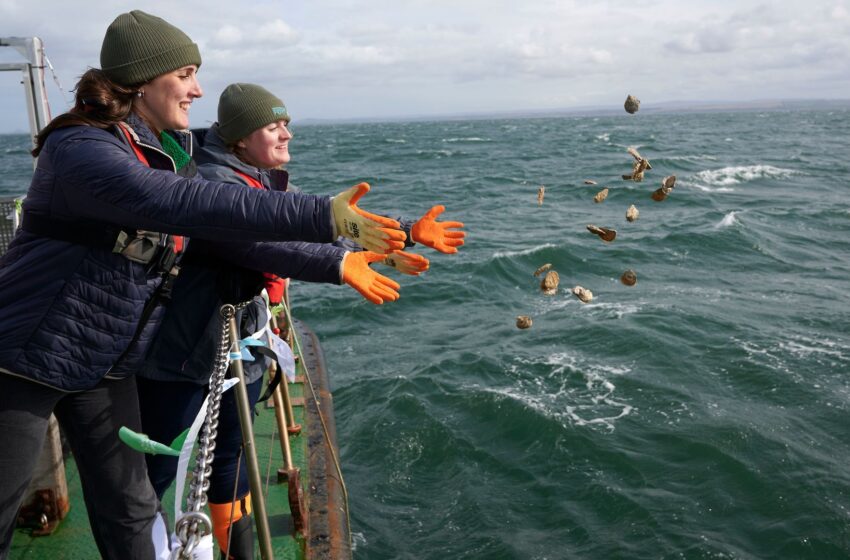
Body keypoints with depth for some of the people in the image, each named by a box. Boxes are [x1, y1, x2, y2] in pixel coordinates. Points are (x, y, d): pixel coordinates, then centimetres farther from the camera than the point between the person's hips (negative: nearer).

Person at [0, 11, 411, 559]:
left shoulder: (171, 153, 4)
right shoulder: (79, 148, -24)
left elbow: (236, 236, 10)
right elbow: (185, 204, -40)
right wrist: (323, 215, -44)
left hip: (107, 364, 7)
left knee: (130, 513, 12)